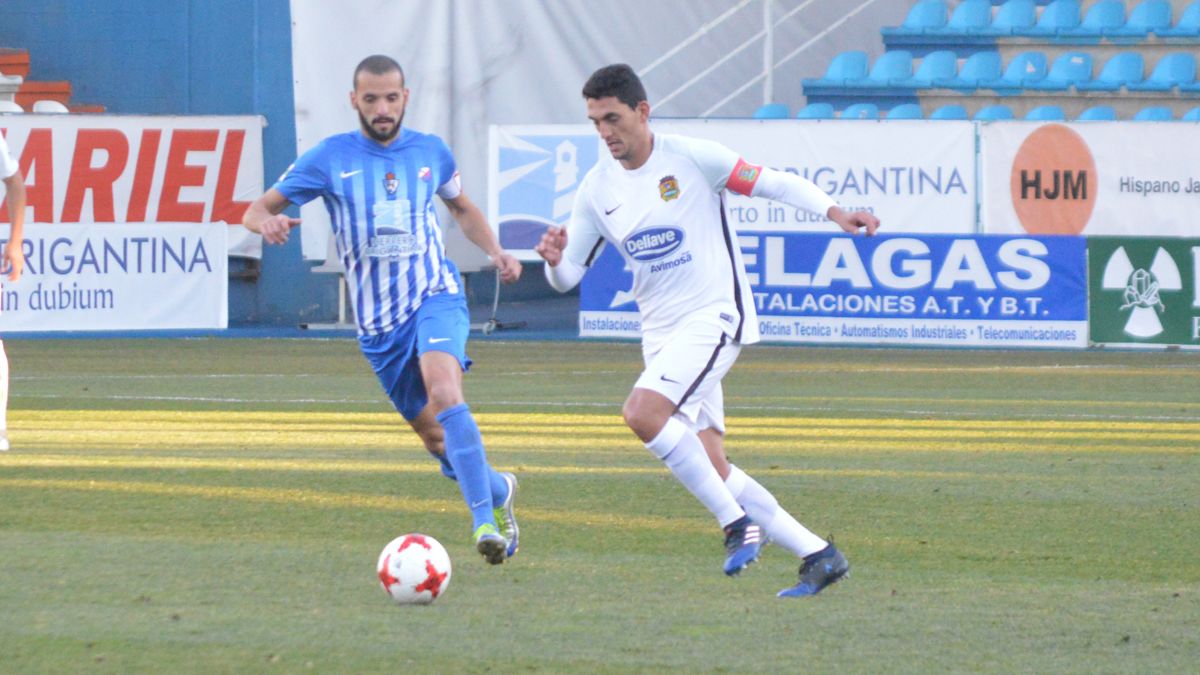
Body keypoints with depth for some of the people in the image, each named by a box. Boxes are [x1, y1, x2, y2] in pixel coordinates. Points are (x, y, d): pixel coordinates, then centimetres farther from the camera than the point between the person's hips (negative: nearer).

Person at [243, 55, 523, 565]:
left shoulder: (430, 152, 5)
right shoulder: (331, 158, -2)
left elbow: (462, 207, 25)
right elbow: (257, 211, -1)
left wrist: (495, 252, 7)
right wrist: (267, 222, -26)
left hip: (436, 297, -1)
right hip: (378, 321, 1)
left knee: (444, 391, -30)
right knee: (435, 437, 7)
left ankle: (484, 520, -32)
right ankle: (498, 489, 36)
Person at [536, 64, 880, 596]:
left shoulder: (693, 158, -7)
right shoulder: (597, 189, 7)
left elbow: (774, 183, -4)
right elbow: (568, 276, 12)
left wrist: (834, 211, -20)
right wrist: (554, 260, -11)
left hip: (715, 316, -6)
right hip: (660, 332, 7)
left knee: (642, 413, -28)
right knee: (711, 470, 1)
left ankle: (737, 522, -17)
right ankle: (817, 556, 10)